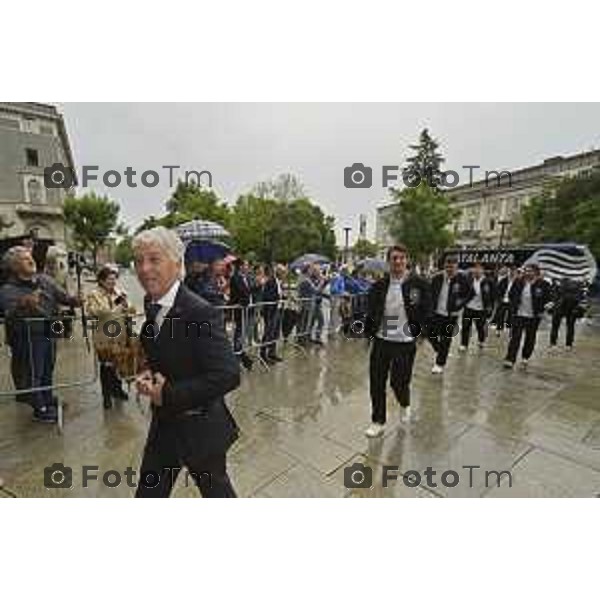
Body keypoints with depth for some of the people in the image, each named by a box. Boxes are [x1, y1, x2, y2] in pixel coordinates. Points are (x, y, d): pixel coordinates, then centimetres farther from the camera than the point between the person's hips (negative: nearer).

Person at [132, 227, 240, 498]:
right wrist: (148, 374, -6)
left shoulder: (201, 313, -27)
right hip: (163, 422, 7)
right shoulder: (152, 304, -1)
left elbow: (228, 375, -32)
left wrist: (168, 394, -24)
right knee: (148, 493, 23)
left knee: (216, 490, 20)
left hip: (200, 428, -6)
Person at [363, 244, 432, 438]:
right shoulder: (379, 285, 1)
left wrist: (416, 331, -5)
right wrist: (370, 331, 2)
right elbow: (371, 311, 10)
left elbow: (425, 311, 0)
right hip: (381, 341, 3)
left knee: (399, 382, 6)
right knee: (376, 384, 7)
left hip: (405, 343, -2)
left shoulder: (419, 284, -7)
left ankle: (404, 405, 42)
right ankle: (378, 422, 26)